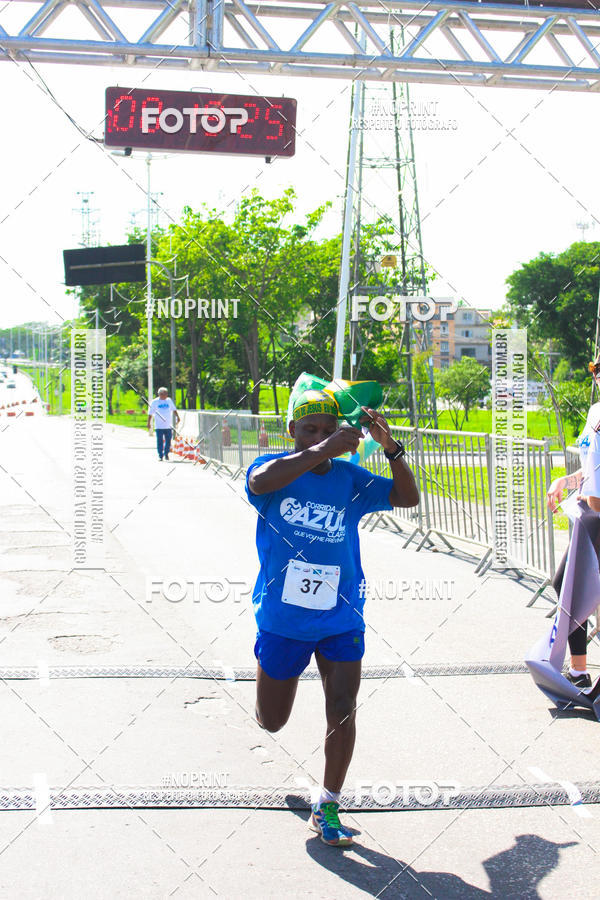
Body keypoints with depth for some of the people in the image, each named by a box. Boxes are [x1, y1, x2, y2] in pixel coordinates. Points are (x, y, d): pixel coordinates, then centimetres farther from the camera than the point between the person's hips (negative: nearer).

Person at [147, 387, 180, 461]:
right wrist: (149, 423, -2)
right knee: (160, 442, -4)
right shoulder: (154, 402, 0)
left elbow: (174, 410, 19)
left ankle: (166, 453, 24)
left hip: (168, 426, 3)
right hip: (159, 426, -3)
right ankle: (160, 456, 5)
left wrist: (177, 417, 7)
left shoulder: (169, 401, 9)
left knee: (168, 441, 4)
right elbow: (150, 414, 3)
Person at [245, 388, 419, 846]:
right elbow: (260, 482, -33)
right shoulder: (275, 467, -9)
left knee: (343, 711, -5)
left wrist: (391, 447, -19)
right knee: (271, 723, 12)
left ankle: (328, 808, 13)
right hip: (282, 621, -1)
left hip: (341, 621, 1)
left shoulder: (351, 479, -1)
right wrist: (321, 452, -38)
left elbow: (408, 497, -5)